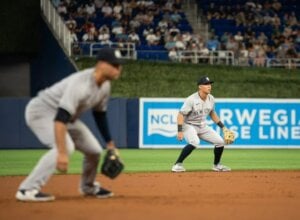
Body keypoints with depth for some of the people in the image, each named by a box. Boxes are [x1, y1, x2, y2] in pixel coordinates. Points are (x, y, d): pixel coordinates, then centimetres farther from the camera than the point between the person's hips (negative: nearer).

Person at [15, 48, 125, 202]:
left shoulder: (105, 85, -6)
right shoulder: (81, 84, -34)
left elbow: (100, 115, 12)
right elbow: (60, 118, -42)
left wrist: (110, 143, 13)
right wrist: (62, 153, -48)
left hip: (69, 117, 9)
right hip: (41, 112, -9)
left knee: (94, 150, 8)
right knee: (65, 146, -31)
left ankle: (88, 186, 36)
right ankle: (27, 189, -30)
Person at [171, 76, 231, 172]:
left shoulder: (211, 99, -1)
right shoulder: (191, 99, -23)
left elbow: (212, 113, 16)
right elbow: (181, 115, -22)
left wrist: (223, 127, 15)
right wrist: (180, 131, -30)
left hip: (203, 127, 7)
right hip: (189, 125, -7)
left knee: (220, 142, 2)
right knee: (195, 142, -35)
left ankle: (216, 165, 25)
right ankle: (178, 164, -26)